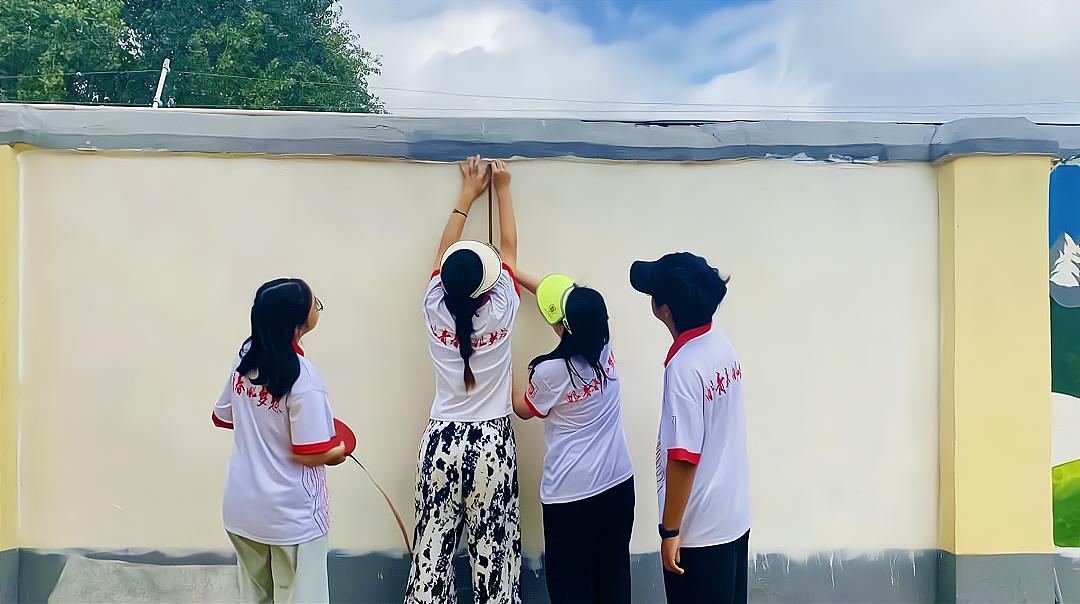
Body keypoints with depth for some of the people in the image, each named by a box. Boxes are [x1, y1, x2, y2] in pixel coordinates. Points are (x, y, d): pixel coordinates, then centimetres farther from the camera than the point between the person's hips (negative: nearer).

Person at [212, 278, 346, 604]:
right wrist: (338, 451, -1)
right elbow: (308, 455, -20)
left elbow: (223, 417, 11)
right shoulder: (302, 378, -23)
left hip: (242, 508, 7)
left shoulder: (246, 357, -3)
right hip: (291, 516, -6)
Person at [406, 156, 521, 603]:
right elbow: (508, 247, 3)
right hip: (492, 442, -2)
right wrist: (502, 189, 13)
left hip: (442, 440, 2)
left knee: (433, 546, 7)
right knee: (493, 548, 5)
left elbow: (445, 249, 8)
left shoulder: (435, 311, -6)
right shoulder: (500, 312, -11)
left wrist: (467, 193, 18)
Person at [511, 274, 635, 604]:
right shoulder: (604, 348, -3)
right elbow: (580, 307, 13)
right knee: (614, 575, 17)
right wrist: (518, 277, 19)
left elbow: (523, 410, 2)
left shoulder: (550, 371, -19)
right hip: (619, 482, 6)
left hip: (572, 493, -6)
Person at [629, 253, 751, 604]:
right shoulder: (721, 345, 1)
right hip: (734, 516, 8)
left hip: (699, 528, -8)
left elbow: (683, 458, -24)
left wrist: (670, 530, -16)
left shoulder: (684, 366, -25)